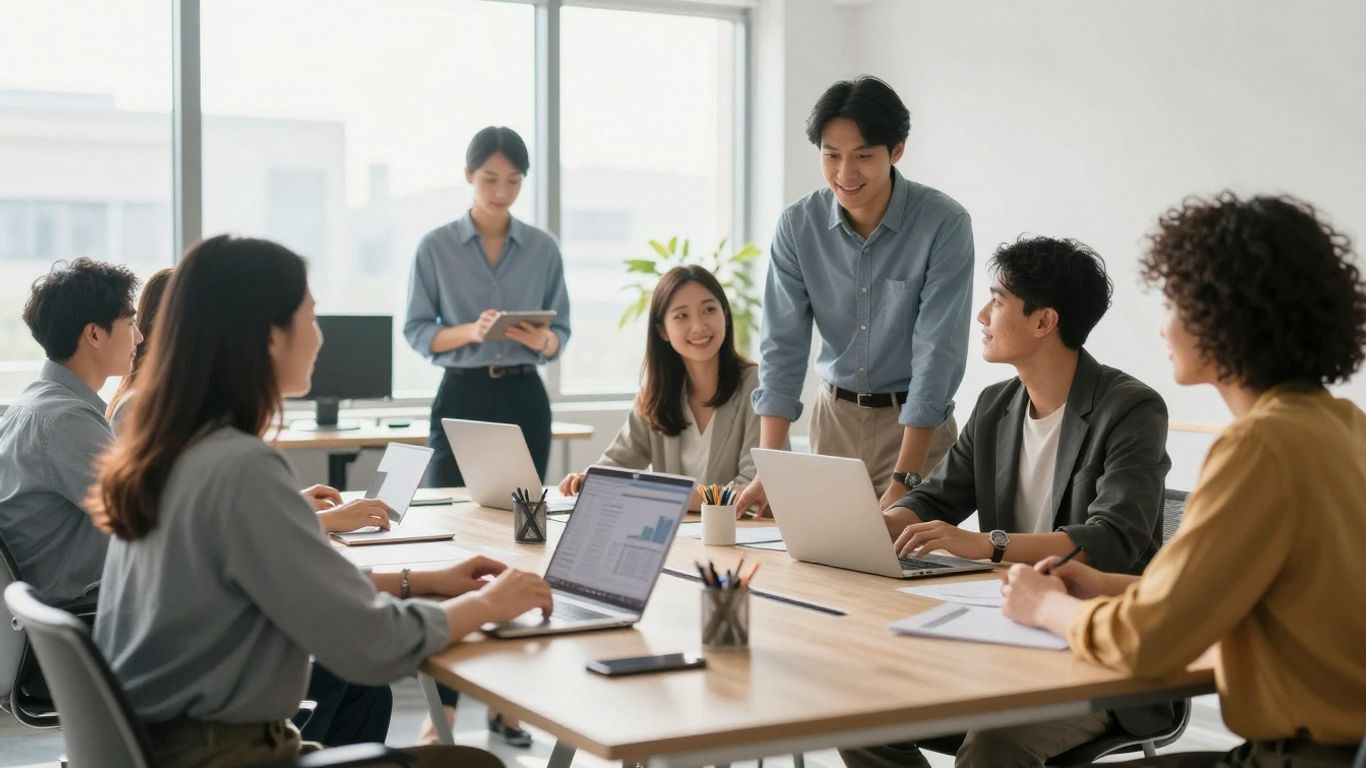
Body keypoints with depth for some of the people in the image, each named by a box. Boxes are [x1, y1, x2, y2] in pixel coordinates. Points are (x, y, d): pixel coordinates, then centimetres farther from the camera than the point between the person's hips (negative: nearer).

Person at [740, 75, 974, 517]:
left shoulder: (944, 224, -17)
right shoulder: (798, 226, -7)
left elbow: (937, 354, -20)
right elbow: (783, 347, -9)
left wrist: (904, 481, -26)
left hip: (916, 421, -3)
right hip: (834, 416, 3)